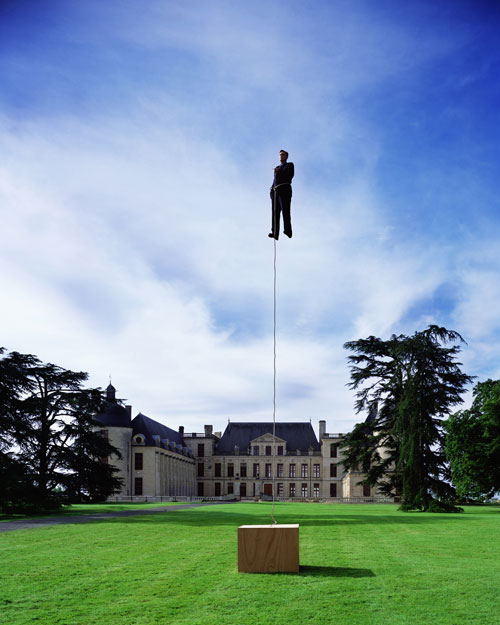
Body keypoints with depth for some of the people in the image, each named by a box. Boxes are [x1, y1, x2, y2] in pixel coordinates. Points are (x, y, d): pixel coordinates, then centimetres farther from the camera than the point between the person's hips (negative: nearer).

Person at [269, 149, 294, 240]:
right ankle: (275, 233, -19)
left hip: (284, 189, -5)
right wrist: (272, 189, 10)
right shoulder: (277, 168, 33)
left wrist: (279, 172, -7)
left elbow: (290, 175, -3)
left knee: (285, 210, -18)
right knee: (275, 211, -9)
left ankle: (288, 230, -24)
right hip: (275, 191, 5)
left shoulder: (289, 165, 15)